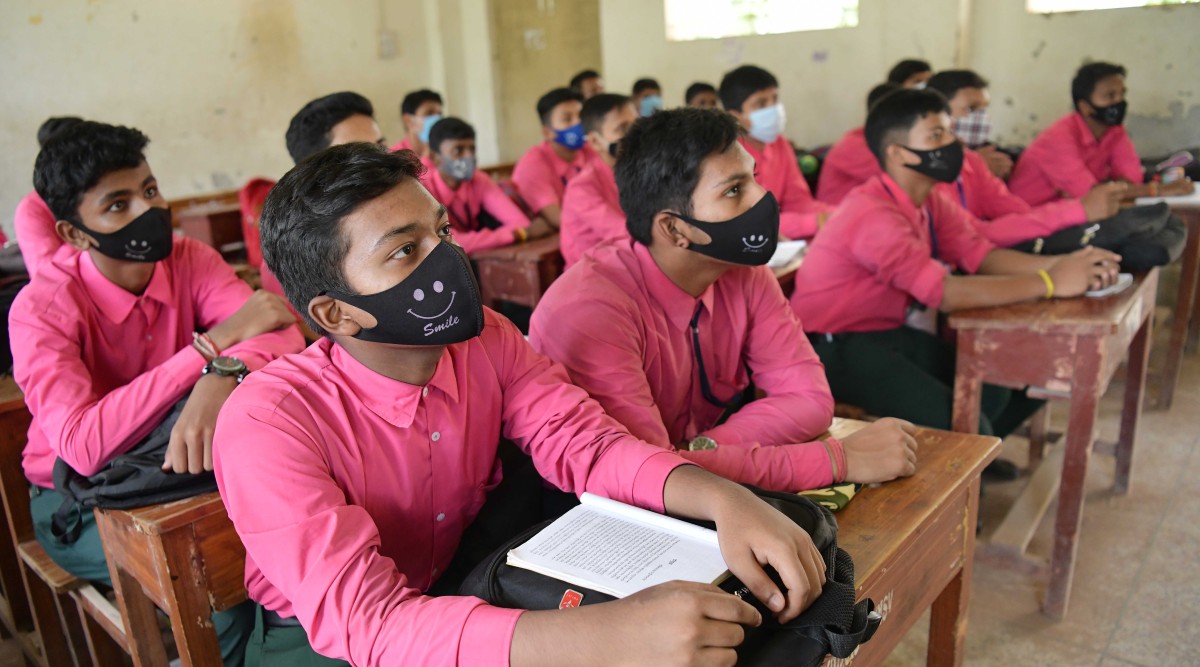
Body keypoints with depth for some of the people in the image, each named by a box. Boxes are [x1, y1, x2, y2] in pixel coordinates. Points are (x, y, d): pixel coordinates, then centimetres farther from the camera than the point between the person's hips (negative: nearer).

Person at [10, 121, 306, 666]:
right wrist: (213, 343, -35)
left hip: (173, 466, 3)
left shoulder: (189, 259, -9)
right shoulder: (41, 309, -20)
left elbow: (280, 330, -23)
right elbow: (81, 446, -34)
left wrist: (223, 376, -46)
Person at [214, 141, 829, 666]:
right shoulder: (267, 424, -26)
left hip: (468, 587, 4)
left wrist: (723, 499, -34)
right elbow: (361, 617, -34)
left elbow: (582, 442, -14)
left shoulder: (487, 342, -9)